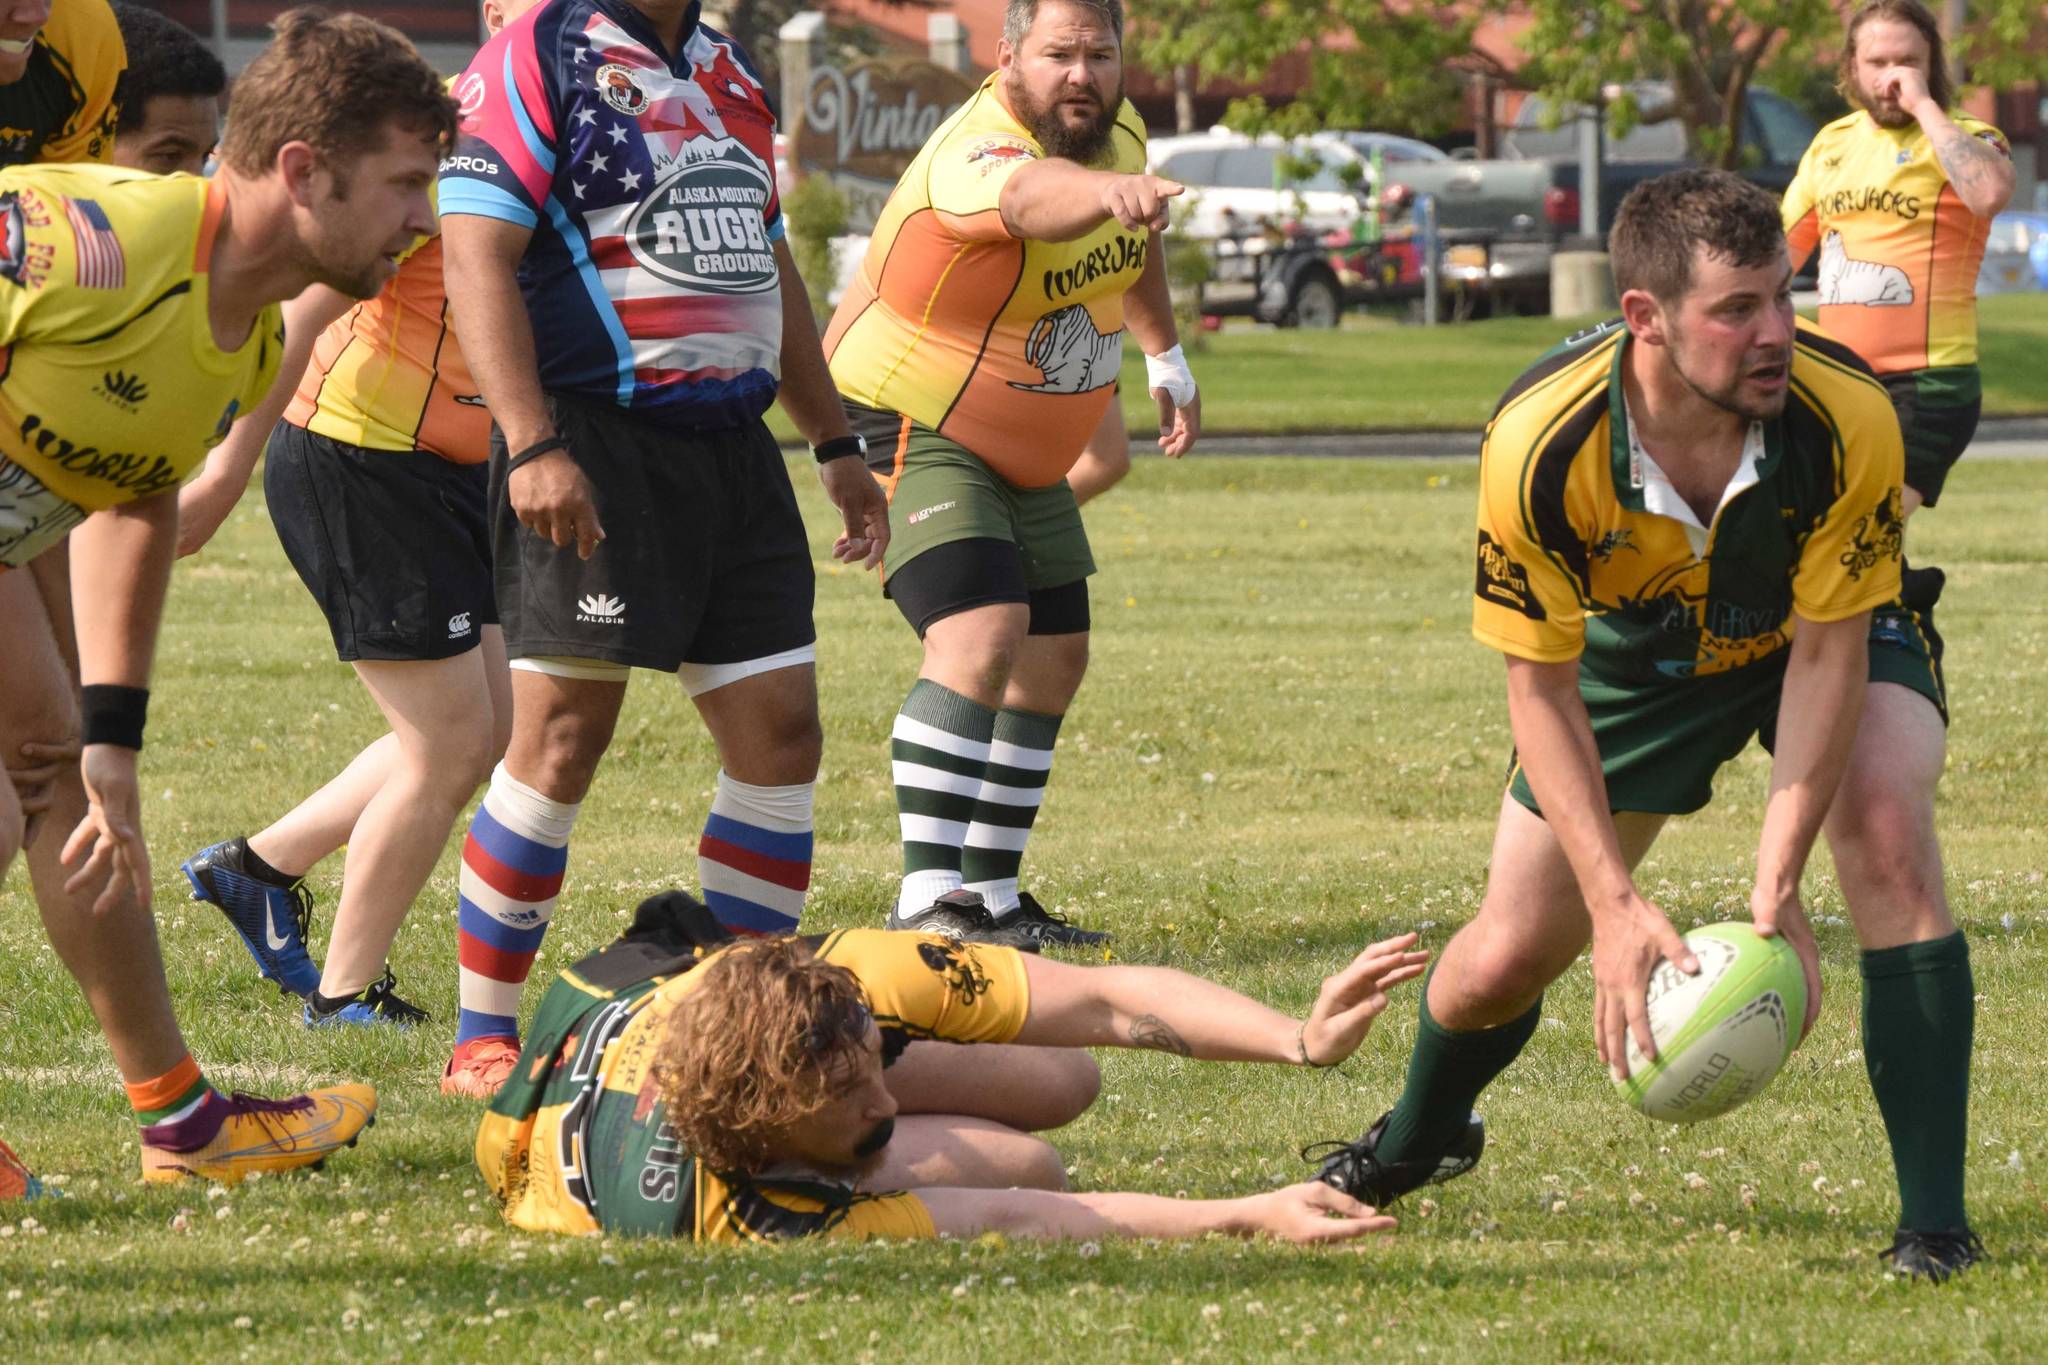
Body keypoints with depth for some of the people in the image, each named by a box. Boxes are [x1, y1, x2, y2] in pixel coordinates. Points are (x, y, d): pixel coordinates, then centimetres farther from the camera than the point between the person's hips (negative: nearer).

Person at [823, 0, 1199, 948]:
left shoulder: (1116, 130, -2)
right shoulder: (974, 157, -31)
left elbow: (1132, 249, 20)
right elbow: (1032, 197, -57)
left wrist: (1167, 359, 24)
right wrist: (1111, 192, -76)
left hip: (1024, 459, 10)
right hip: (911, 433, -9)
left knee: (1053, 660, 13)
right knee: (981, 633, -26)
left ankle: (993, 897, 24)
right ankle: (926, 899, -28)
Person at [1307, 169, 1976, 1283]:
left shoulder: (1847, 419, -36)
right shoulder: (1537, 445, -35)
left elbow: (1827, 651, -25)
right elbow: (1540, 689, -23)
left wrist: (1776, 884, -33)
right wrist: (1615, 905, -32)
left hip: (1826, 636, -1)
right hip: (1634, 654, 1)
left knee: (1885, 848, -30)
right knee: (1505, 960, 0)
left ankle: (1935, 1223, -23)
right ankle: (1417, 1140, 38)